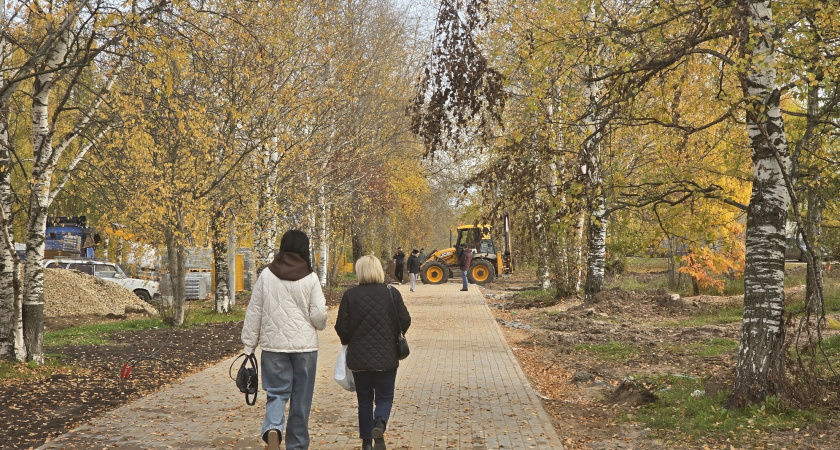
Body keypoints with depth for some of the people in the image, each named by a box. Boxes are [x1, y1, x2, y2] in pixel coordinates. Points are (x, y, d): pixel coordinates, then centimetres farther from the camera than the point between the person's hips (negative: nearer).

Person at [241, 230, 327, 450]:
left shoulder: (267, 275, -1)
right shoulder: (310, 278, -6)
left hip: (273, 345, 1)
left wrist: (249, 345, 9)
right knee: (301, 399, 10)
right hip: (304, 345, -1)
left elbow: (254, 312, 3)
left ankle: (272, 428, -19)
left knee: (276, 393, 8)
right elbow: (319, 316, -7)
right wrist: (320, 325, 17)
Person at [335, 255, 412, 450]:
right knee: (385, 398, 9)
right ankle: (379, 424, -20)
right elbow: (405, 321, -3)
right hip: (386, 357, -1)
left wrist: (348, 342, 16)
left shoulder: (350, 295, -6)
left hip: (359, 357, 1)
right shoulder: (392, 293, -5)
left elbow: (342, 327, -5)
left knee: (364, 399, 14)